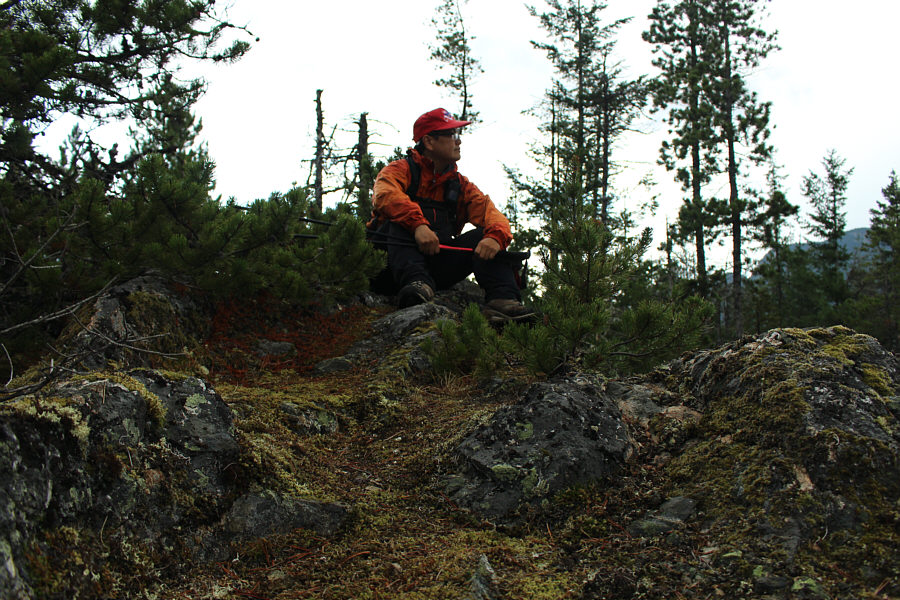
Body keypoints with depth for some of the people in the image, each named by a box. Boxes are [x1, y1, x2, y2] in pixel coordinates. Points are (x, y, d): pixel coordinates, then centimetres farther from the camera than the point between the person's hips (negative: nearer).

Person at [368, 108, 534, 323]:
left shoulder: (460, 186, 17)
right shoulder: (402, 170, 4)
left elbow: (491, 213, 1)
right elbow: (385, 194, -20)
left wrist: (496, 237, -24)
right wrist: (418, 224, -38)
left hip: (438, 265, 3)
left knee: (485, 236, -13)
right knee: (401, 218, -27)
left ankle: (502, 299, -33)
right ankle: (416, 282, -47)